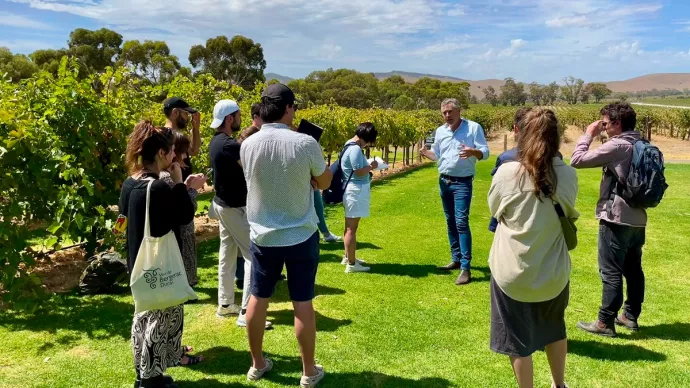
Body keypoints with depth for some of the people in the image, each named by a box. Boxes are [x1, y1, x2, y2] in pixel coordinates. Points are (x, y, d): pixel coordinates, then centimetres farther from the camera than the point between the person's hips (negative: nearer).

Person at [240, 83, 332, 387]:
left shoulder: (248, 145, -7)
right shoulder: (305, 143, -18)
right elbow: (324, 183, -3)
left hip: (262, 236, 3)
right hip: (301, 236, -3)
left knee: (258, 299, 16)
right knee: (302, 304, 9)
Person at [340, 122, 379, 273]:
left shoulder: (350, 145, 12)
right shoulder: (355, 149, -20)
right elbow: (359, 172, -23)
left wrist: (368, 165, 8)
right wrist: (371, 166, -8)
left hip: (353, 190, 11)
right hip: (356, 191, -11)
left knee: (350, 226, 19)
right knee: (352, 228, -6)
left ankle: (348, 257, 32)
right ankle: (351, 264, 0)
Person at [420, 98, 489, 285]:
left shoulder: (473, 127, -9)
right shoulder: (440, 131, 7)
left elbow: (485, 152, -12)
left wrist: (472, 152, -34)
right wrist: (425, 152, -5)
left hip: (462, 183, -6)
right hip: (444, 181, 6)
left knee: (461, 222, -13)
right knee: (450, 222, 13)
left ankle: (465, 268, -11)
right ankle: (456, 259, 26)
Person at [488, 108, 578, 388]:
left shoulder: (506, 173, -15)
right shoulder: (568, 175, -8)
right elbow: (568, 214, 9)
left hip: (513, 272, -3)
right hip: (553, 272, 4)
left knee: (518, 338, 14)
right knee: (554, 329, 27)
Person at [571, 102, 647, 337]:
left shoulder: (616, 146, -18)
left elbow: (577, 160, -18)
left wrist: (588, 135, -6)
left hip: (616, 219, -9)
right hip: (637, 219, 9)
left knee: (611, 272, -2)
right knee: (633, 269, 16)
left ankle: (605, 323, 4)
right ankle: (630, 316, 27)